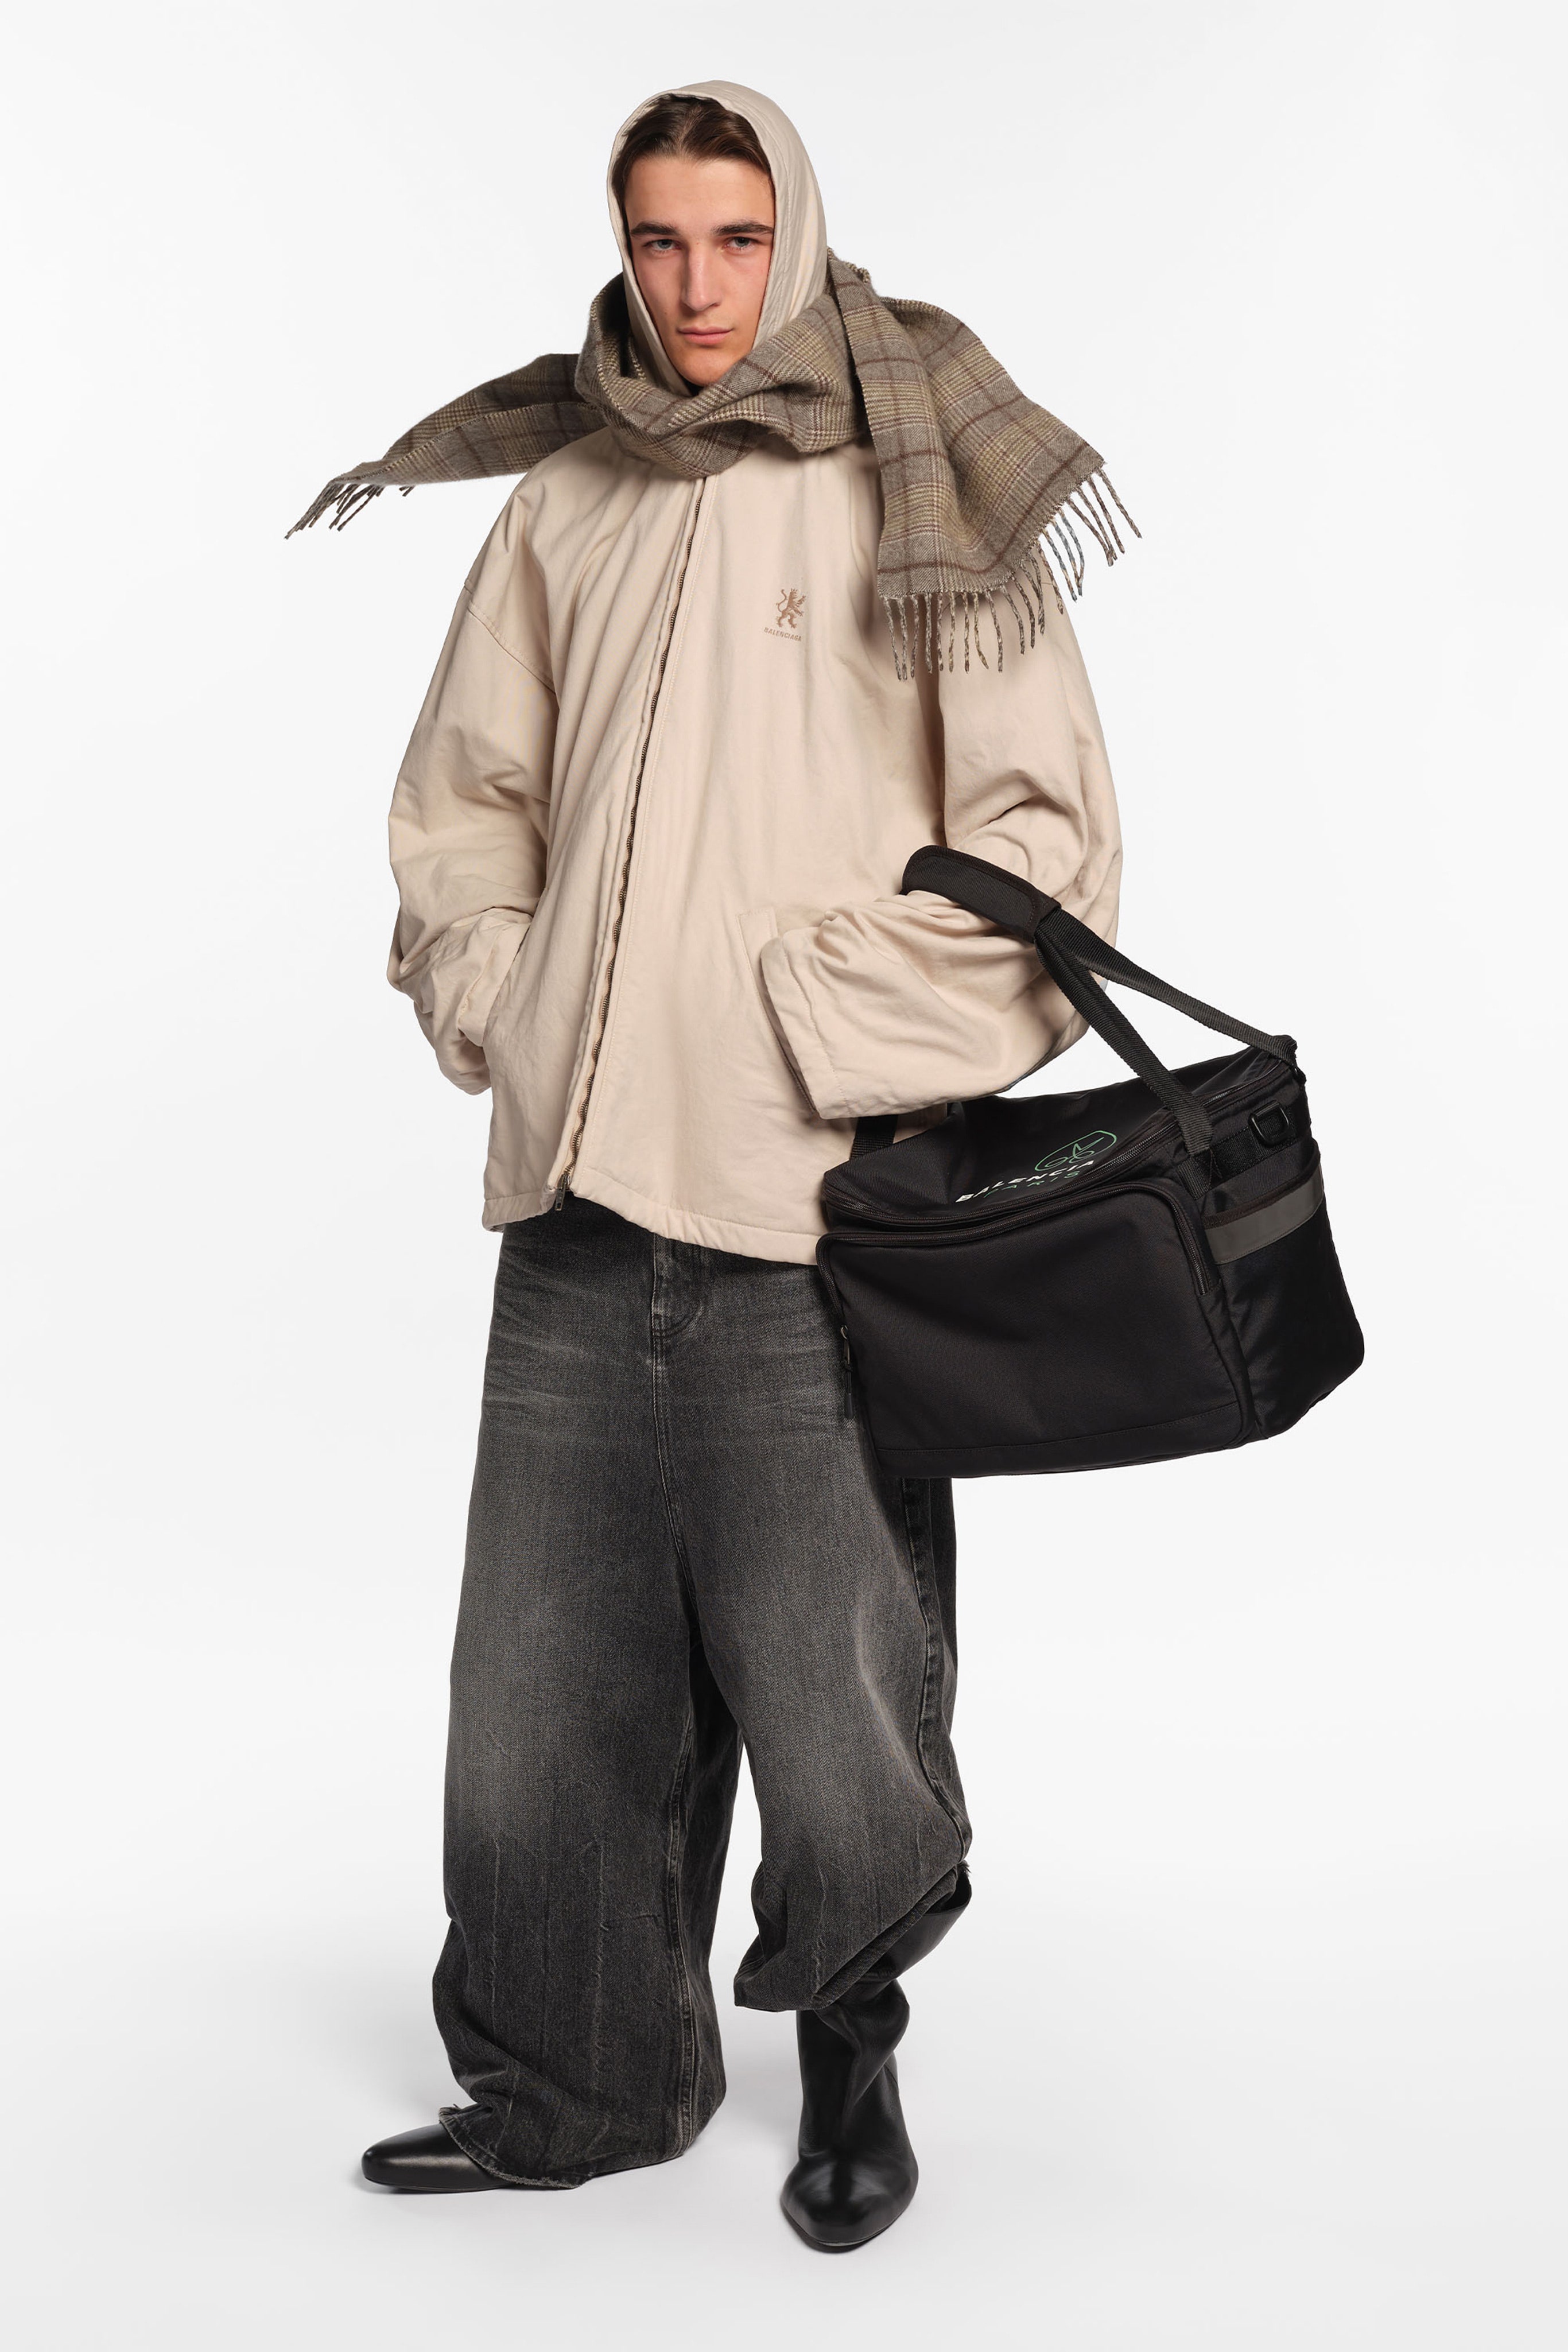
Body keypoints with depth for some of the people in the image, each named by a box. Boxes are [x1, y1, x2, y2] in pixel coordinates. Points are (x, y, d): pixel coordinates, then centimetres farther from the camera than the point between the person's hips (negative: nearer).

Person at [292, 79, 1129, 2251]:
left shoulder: (920, 499, 2)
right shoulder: (560, 503, 14)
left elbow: (1045, 836, -1)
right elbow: (461, 801, 22)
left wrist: (831, 1023, -8)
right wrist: (494, 996, 7)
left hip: (808, 1207, -4)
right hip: (577, 1205, 4)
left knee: (829, 1684, 1)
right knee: (541, 1686, 8)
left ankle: (848, 2047, 30)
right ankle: (574, 2082, 29)